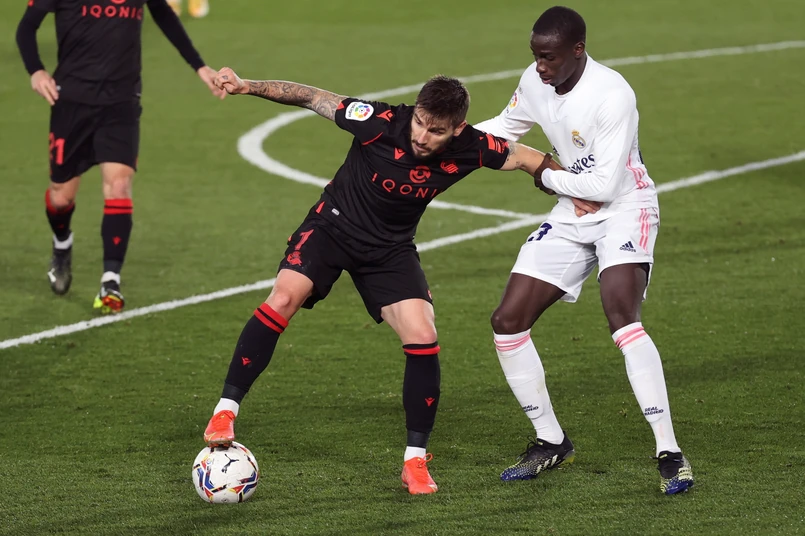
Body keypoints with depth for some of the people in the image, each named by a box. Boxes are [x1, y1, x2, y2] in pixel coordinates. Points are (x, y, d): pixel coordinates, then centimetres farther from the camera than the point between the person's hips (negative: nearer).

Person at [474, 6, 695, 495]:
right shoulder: (535, 82, -3)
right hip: (572, 217, 8)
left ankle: (670, 454, -27)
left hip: (624, 211, -8)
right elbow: (505, 128, 18)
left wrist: (547, 177, -10)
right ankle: (551, 442, 17)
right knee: (508, 321, 0)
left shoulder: (612, 96, -26)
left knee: (622, 316, -30)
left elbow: (604, 185, -26)